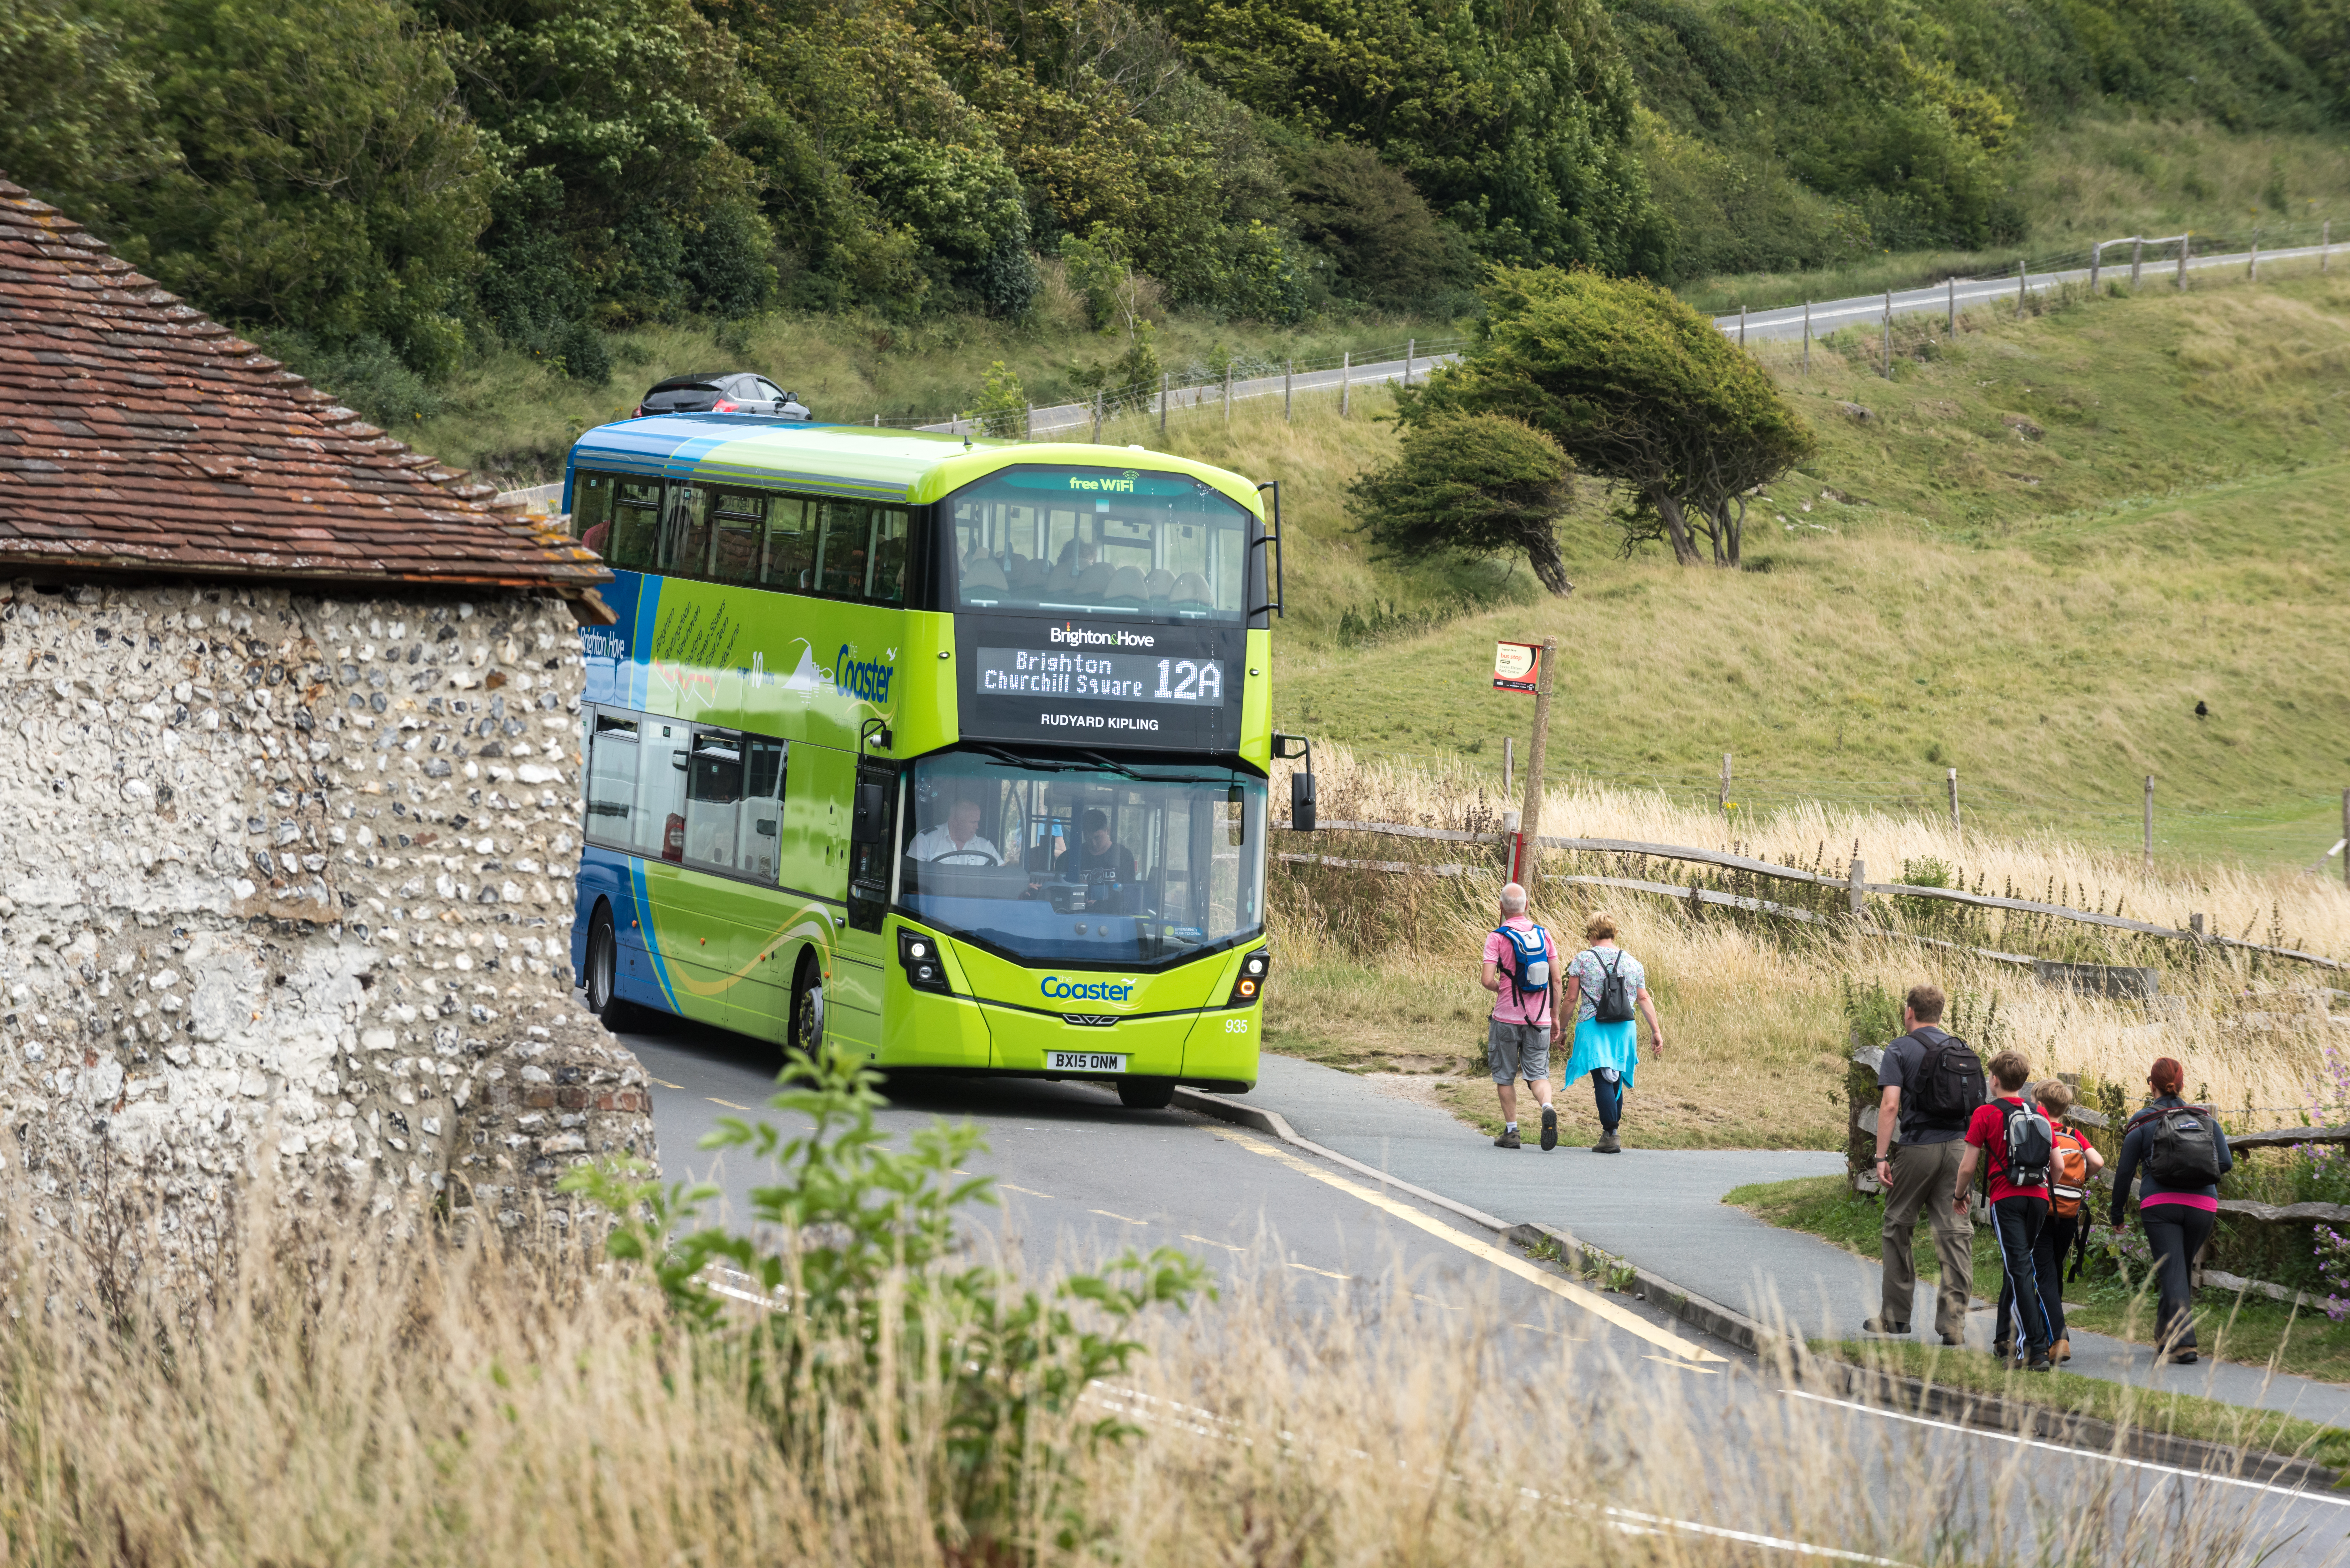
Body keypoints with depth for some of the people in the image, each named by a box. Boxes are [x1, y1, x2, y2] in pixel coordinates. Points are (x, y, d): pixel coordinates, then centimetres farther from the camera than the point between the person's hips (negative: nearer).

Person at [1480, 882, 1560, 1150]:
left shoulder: (1497, 937, -8)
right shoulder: (1543, 934, 3)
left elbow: (1488, 980, -15)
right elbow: (1556, 979, 4)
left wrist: (1500, 988, 9)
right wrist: (1554, 1015, 12)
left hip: (1507, 1017, -3)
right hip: (1539, 1018, 3)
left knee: (1505, 1075, 10)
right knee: (1537, 1073, 5)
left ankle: (1511, 1131, 10)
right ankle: (1548, 1108, -23)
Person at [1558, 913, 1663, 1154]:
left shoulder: (1583, 960, -2)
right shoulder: (1632, 962, 7)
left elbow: (1571, 999, -2)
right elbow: (1644, 999, 5)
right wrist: (1656, 1031, 7)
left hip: (1593, 1026, -4)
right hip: (1625, 1027, 4)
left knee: (1603, 1081, -8)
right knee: (1616, 1081, 14)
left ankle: (1610, 1136, -17)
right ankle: (1611, 1132, 20)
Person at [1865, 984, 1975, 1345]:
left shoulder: (1900, 1050, -4)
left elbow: (1890, 1105, -13)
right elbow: (1975, 1102, 11)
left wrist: (1881, 1157, -13)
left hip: (1917, 1149, -4)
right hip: (1957, 1148, 4)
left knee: (1898, 1230, 12)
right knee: (1955, 1234, 1)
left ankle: (1895, 1317, 18)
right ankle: (1954, 1324, -6)